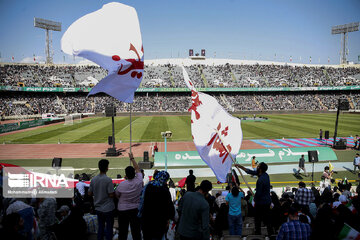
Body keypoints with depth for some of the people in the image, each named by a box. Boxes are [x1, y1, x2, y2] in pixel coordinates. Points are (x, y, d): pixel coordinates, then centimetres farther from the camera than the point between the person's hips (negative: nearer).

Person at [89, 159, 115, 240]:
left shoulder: (93, 179, -3)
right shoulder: (108, 180, -19)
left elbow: (89, 193, 4)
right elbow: (111, 195, -20)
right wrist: (113, 190, 0)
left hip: (98, 208, 5)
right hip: (108, 208, -5)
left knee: (100, 227, 17)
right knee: (109, 227, 8)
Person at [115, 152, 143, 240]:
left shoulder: (121, 185, -16)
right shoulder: (139, 181, -12)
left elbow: (117, 195, 2)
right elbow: (138, 169, 4)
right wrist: (132, 158, 13)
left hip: (122, 210, -1)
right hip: (136, 209, 1)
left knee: (122, 231, 13)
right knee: (136, 231, 10)